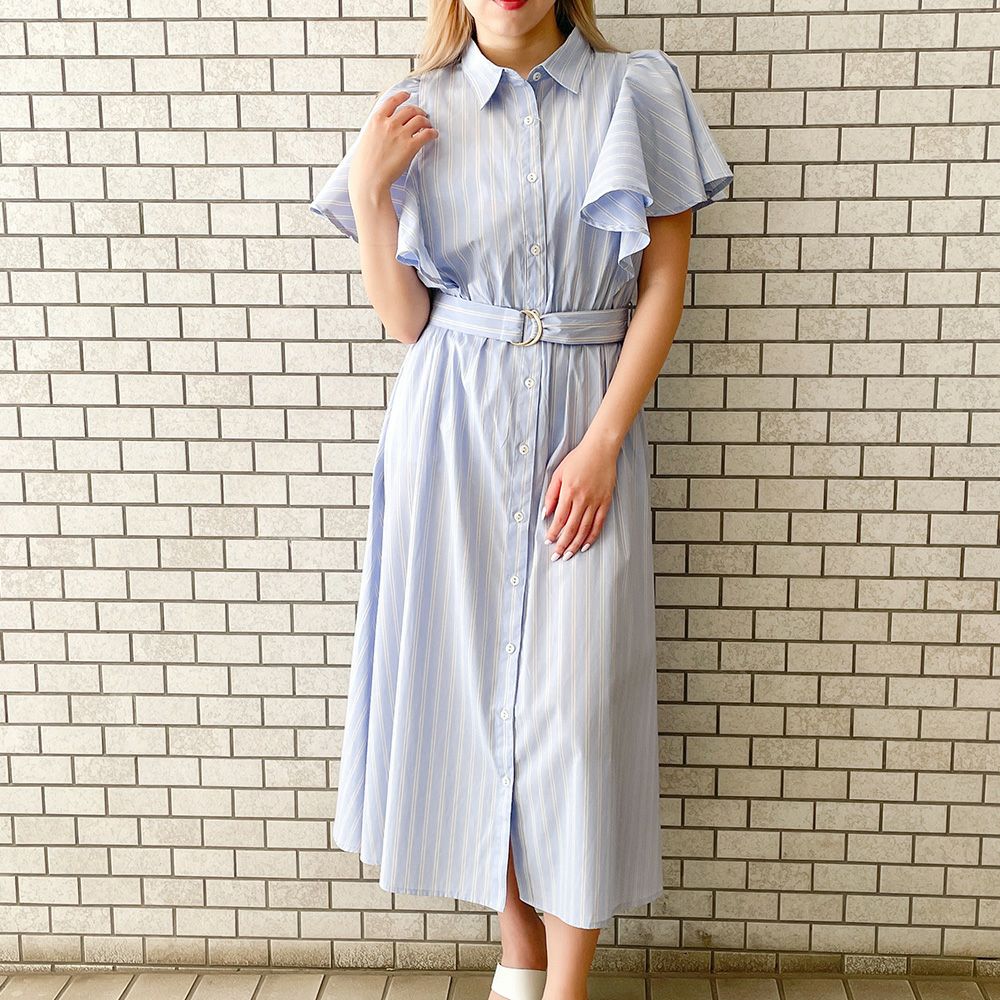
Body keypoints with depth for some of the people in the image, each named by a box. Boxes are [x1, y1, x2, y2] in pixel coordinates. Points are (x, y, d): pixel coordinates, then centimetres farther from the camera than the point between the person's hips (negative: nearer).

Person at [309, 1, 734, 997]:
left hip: (585, 428, -1)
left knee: (575, 702, -1)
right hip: (454, 427, 2)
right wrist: (367, 189, -9)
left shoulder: (638, 92, 2)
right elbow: (405, 319, 3)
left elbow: (664, 281, -1)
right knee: (471, 682, 7)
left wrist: (602, 443, -9)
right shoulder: (419, 114, 5)